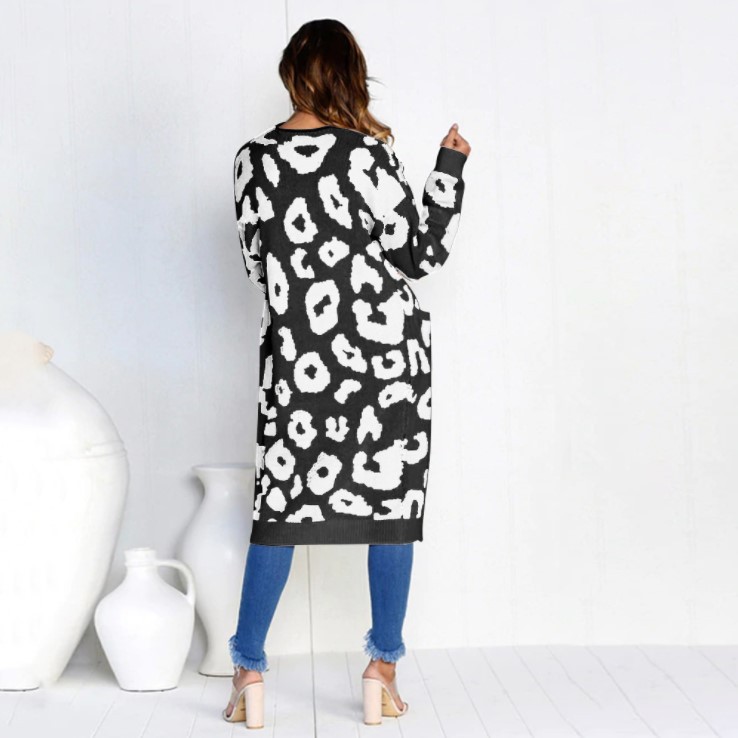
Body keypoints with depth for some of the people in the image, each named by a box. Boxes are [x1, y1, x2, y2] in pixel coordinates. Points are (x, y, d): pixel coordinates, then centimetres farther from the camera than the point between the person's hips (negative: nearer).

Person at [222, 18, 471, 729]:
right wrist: (450, 169, 5)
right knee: (393, 500, 6)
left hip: (295, 352, 3)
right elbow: (421, 255, -2)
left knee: (281, 504, 9)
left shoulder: (252, 159, 1)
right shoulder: (366, 155, -9)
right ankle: (382, 669, 11)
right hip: (385, 350, -3)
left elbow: (256, 263, 10)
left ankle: (248, 671, 10)